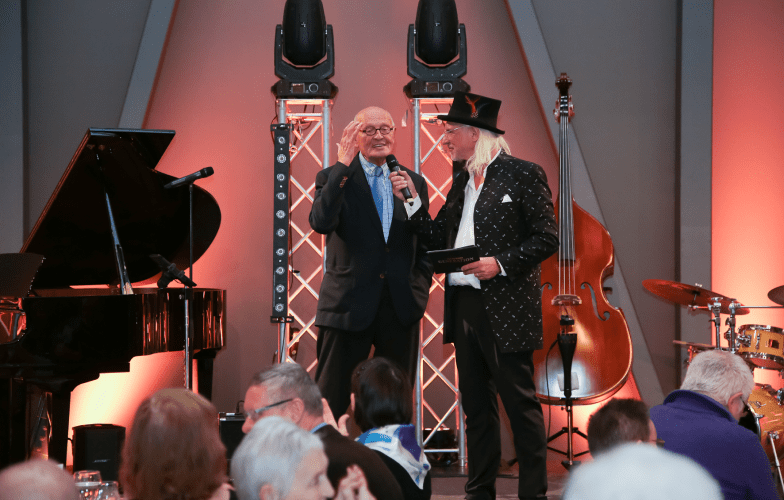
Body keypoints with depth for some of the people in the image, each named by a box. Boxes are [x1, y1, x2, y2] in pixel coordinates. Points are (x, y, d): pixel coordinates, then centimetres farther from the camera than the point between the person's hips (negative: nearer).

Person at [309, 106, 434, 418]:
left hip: (401, 309, 3)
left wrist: (419, 290, 4)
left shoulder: (413, 182, 13)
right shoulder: (333, 178, 2)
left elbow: (426, 245, 17)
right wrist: (342, 166, -19)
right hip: (349, 306, -3)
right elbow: (320, 222, -18)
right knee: (332, 401, -2)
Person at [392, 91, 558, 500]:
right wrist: (412, 200, 5)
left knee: (520, 404, -3)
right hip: (464, 306, 7)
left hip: (505, 309, -7)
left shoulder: (522, 174, -6)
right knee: (476, 406, 13)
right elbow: (439, 239, 15)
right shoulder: (462, 182, 16)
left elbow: (547, 238, -9)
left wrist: (501, 264, -18)